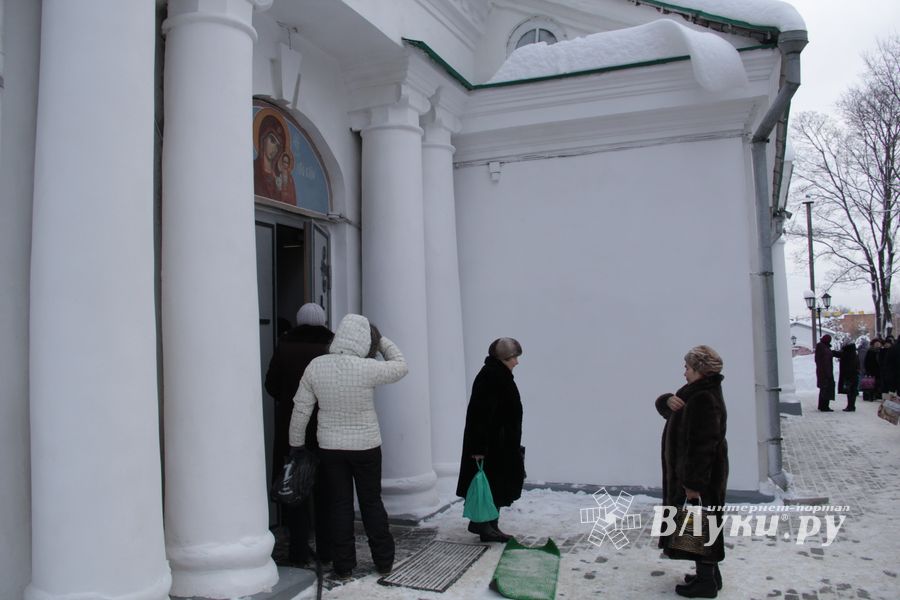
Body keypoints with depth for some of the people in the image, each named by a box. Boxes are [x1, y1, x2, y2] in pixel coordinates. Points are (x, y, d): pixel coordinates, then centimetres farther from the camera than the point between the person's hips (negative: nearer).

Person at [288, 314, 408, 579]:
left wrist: (296, 443, 8)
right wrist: (381, 340, 7)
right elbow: (401, 367, 0)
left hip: (330, 447, 2)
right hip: (366, 445, -2)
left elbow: (301, 410, -3)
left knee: (340, 505, 11)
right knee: (372, 502, 13)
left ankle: (343, 566, 17)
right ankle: (384, 561, 23)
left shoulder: (316, 366, -9)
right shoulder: (367, 369, -19)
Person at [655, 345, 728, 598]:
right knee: (700, 526, 19)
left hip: (702, 476, -10)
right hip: (694, 472, 10)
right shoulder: (694, 392, 9)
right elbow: (662, 405, 14)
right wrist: (668, 400, -10)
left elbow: (703, 445, -26)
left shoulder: (706, 400, -23)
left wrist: (694, 483, -25)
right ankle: (708, 574, 31)